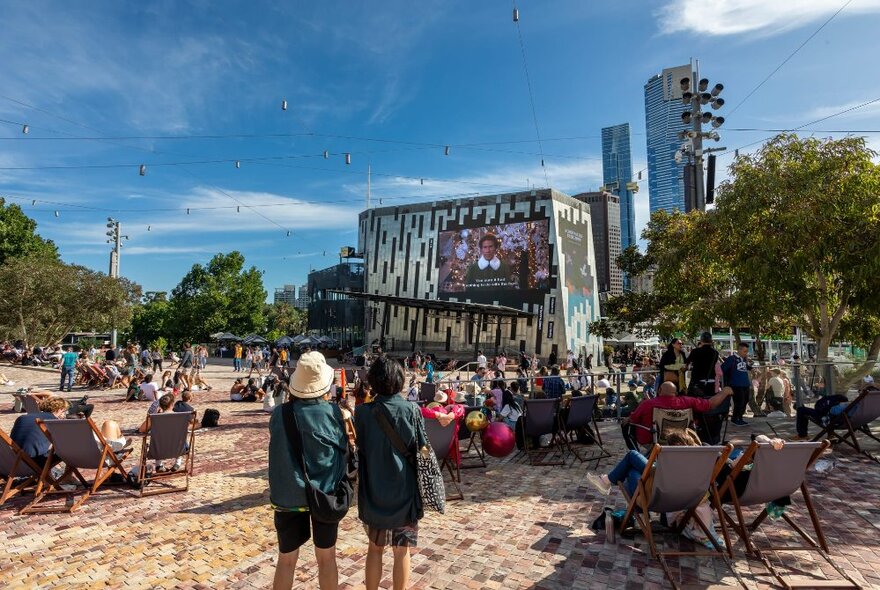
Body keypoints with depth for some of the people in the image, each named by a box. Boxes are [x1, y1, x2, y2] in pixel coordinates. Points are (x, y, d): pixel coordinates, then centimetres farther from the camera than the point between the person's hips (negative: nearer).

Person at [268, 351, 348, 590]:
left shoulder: (279, 414, -10)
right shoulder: (333, 412, -15)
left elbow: (280, 444, 7)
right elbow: (344, 446, -2)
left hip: (288, 495, 1)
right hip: (325, 493, -1)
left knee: (286, 560, 17)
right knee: (326, 558, 17)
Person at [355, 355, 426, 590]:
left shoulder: (363, 412, -11)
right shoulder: (411, 411, -11)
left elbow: (356, 450, -5)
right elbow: (422, 451, -6)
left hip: (374, 491, 1)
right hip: (405, 491, -1)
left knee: (375, 547, 20)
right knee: (401, 551, 14)